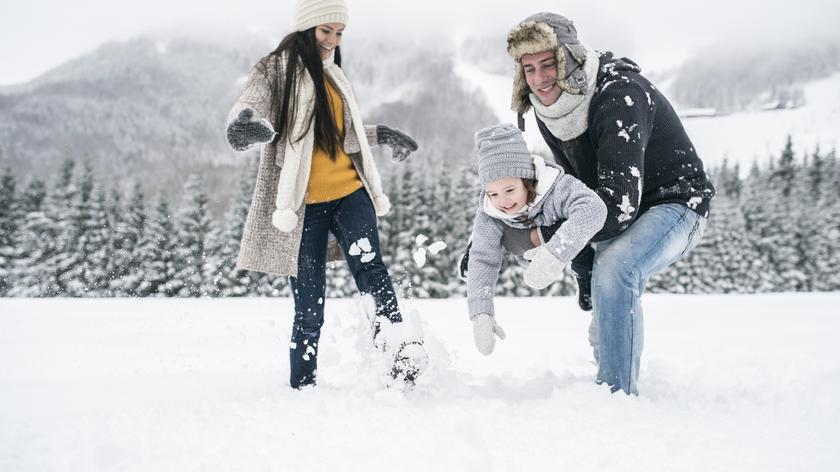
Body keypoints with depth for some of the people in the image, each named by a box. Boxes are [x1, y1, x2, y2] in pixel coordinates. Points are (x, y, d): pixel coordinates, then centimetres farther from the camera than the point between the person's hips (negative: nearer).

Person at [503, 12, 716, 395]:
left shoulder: (620, 95, -31)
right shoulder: (547, 110, -6)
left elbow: (618, 205, -37)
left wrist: (545, 236, -30)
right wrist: (584, 267, -1)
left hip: (676, 202, -8)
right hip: (619, 219, 9)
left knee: (614, 267, -36)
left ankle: (618, 395, -28)